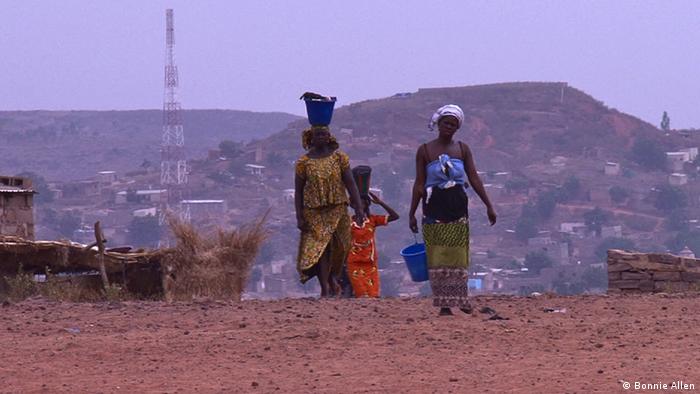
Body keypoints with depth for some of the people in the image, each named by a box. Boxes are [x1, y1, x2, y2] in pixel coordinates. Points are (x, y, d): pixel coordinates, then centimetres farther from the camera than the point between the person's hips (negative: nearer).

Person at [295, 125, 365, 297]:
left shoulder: (339, 157, 2)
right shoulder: (304, 162, 0)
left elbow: (350, 184, 1)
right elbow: (298, 191, 2)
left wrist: (358, 209, -7)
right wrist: (299, 217, -4)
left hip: (337, 210, 1)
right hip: (314, 212, -1)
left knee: (338, 248, 4)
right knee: (319, 248, -8)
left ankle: (332, 278, 30)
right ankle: (325, 289, -8)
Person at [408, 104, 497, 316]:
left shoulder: (462, 149, 9)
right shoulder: (425, 151, 3)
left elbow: (474, 179, 6)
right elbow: (419, 184, 3)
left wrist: (489, 205, 0)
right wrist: (412, 214, -1)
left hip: (457, 209, 2)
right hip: (434, 209, -2)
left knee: (458, 256, 0)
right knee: (437, 257, -3)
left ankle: (461, 299, 5)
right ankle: (444, 304, -2)